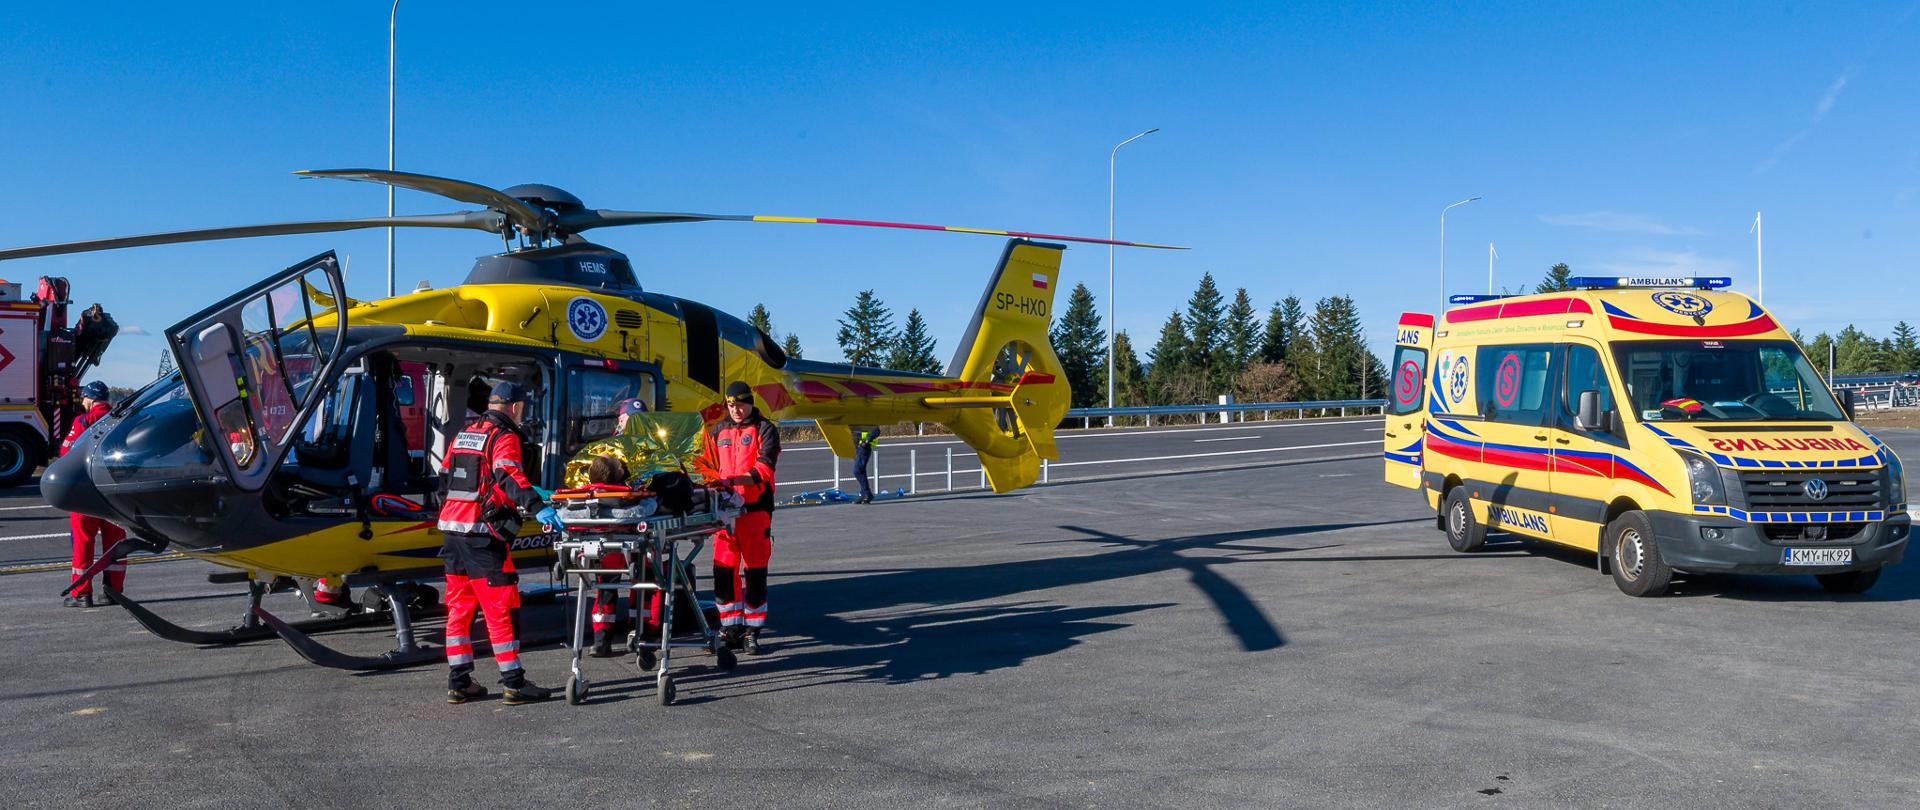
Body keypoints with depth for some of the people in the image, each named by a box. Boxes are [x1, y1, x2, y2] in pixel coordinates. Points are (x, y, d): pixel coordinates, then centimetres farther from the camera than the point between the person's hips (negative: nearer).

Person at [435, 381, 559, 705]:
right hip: (482, 534, -8)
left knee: (459, 606, 13)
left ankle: (459, 682, 17)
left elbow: (444, 478, 25)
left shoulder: (464, 433, 18)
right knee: (500, 608, -4)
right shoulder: (504, 437, -7)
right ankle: (514, 684, -1)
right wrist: (537, 506, -38)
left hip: (452, 529, 8)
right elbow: (508, 475, -26)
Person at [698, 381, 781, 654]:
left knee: (755, 569, -1)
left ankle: (752, 631, 6)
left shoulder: (765, 430, 1)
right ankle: (730, 627, 13)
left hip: (755, 507, -4)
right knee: (723, 569, 2)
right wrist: (709, 481, -5)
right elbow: (707, 464, 18)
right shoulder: (718, 431, 17)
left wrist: (730, 480, -24)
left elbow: (763, 470, -11)